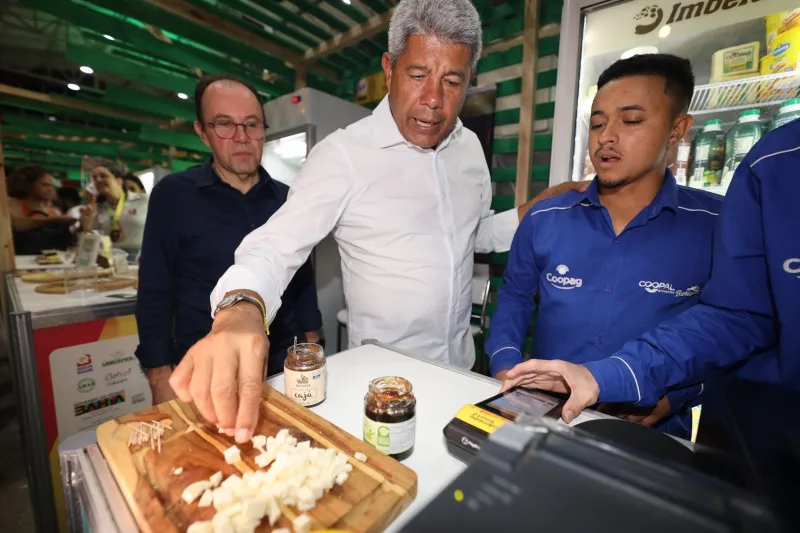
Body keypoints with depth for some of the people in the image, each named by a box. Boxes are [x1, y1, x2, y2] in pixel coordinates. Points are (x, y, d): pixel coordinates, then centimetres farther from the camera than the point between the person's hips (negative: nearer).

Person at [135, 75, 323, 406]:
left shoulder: (286, 200, 0)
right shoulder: (173, 195, -7)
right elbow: (155, 295, -4)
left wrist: (311, 348, 7)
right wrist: (161, 379, -6)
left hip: (283, 367, 3)